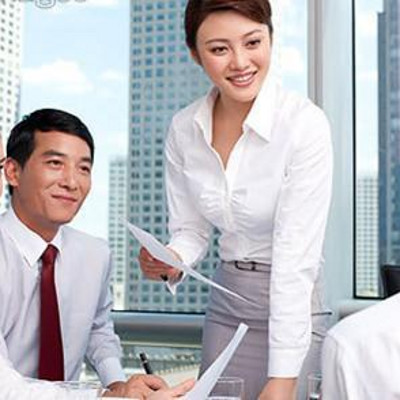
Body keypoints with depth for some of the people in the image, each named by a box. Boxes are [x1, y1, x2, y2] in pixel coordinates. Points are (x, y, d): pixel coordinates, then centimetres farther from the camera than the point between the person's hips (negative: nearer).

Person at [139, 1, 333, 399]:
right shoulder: (183, 129, -5)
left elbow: (297, 256, -23)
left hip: (291, 305, -4)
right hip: (225, 301, 4)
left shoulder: (305, 124, -20)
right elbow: (190, 230, 5)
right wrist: (170, 262, -18)